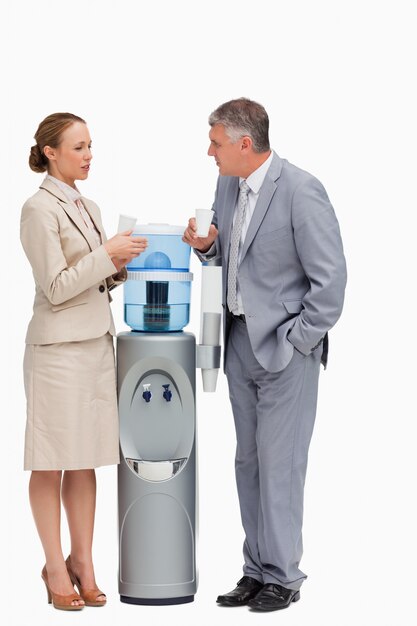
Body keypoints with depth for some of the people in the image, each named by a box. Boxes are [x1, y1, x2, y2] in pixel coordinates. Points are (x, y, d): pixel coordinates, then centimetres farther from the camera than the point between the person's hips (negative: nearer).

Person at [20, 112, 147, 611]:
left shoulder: (87, 208, 15)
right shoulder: (40, 209, -9)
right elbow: (56, 287, -13)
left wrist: (119, 266, 2)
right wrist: (107, 253, -15)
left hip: (97, 341, 8)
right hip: (59, 346, -8)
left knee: (86, 460, 9)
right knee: (51, 463, 0)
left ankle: (83, 563, 16)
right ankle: (56, 568, 7)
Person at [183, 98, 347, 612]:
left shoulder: (300, 191, -17)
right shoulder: (228, 186, 7)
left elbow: (330, 276, -16)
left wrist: (297, 341, -14)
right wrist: (206, 245, -2)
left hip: (284, 348, -8)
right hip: (241, 341, 8)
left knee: (279, 464, -2)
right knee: (248, 461, 12)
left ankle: (283, 577, 10)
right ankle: (256, 570, 22)